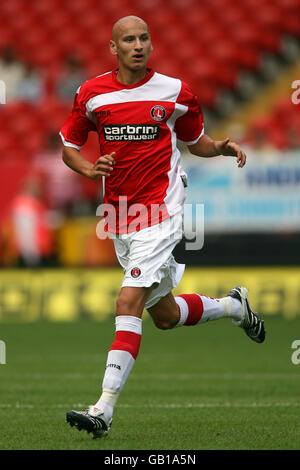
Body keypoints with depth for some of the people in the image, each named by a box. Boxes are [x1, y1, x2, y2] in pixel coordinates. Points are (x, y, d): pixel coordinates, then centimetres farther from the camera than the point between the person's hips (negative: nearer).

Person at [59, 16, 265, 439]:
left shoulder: (174, 91, -1)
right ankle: (233, 306, 45)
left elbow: (195, 141, 15)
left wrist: (221, 147, -6)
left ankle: (104, 410, -22)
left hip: (160, 213, -4)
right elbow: (68, 147, 11)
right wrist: (90, 169, -10)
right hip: (120, 218, 4)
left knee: (128, 304, -19)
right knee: (165, 315, 15)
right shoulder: (92, 94, 2)